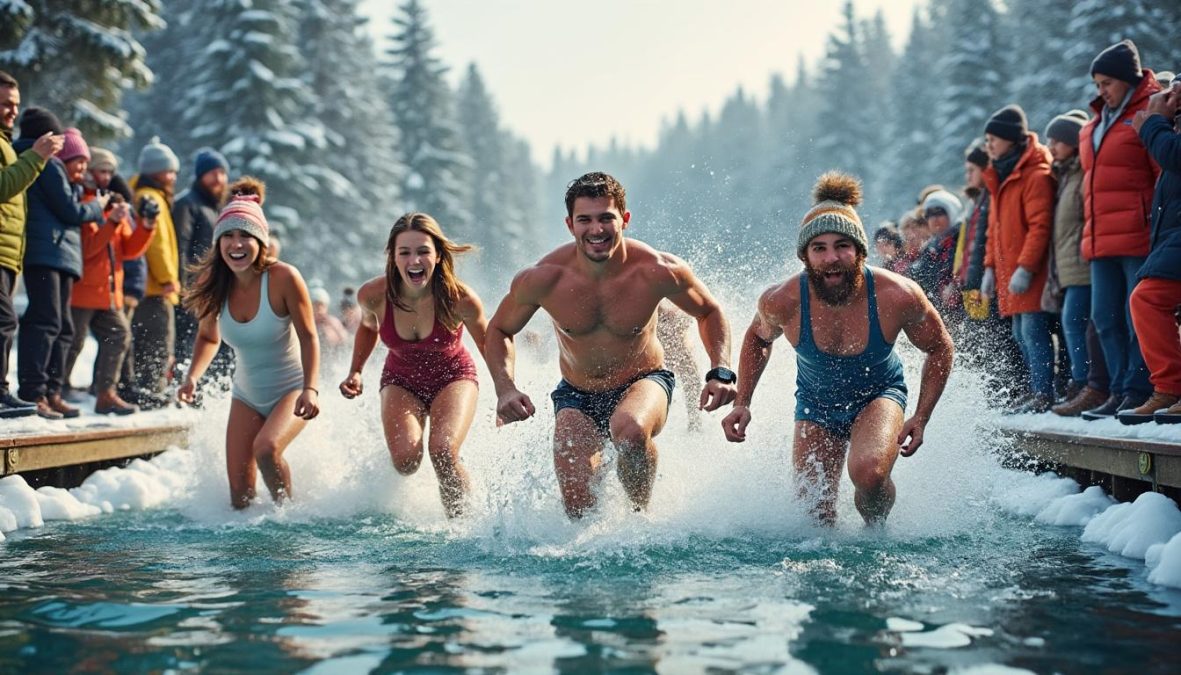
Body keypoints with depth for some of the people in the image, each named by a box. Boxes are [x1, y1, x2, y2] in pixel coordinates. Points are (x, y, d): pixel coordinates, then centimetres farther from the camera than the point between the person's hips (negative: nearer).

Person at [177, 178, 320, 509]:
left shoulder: (283, 278, -23)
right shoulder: (213, 284, -10)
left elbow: (308, 337, -15)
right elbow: (209, 337, 6)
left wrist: (310, 389, -27)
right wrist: (192, 377, -11)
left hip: (291, 390, -4)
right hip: (247, 396, 4)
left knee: (266, 447, -32)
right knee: (240, 498, -1)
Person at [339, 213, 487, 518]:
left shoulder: (460, 299, -27)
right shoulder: (373, 295, -22)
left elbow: (490, 345, -8)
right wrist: (355, 372, -2)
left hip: (453, 377, -1)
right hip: (401, 381, 2)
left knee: (443, 452, -27)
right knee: (405, 458, -21)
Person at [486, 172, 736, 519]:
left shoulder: (658, 272, -22)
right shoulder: (542, 279, -20)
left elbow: (709, 313, -2)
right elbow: (499, 330, -1)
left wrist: (720, 372, -18)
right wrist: (505, 389, -18)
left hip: (643, 382, -2)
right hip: (577, 396, 2)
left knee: (630, 430, -38)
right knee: (577, 508, -10)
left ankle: (640, 513, -7)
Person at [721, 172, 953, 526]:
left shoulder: (898, 296, -29)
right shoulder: (782, 302, -25)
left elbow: (940, 349, -8)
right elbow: (758, 339, 1)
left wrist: (921, 418, -13)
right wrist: (742, 403, -7)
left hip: (879, 395, -2)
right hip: (815, 405, 2)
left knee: (869, 472, -32)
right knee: (817, 519, 3)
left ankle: (877, 528, 2)